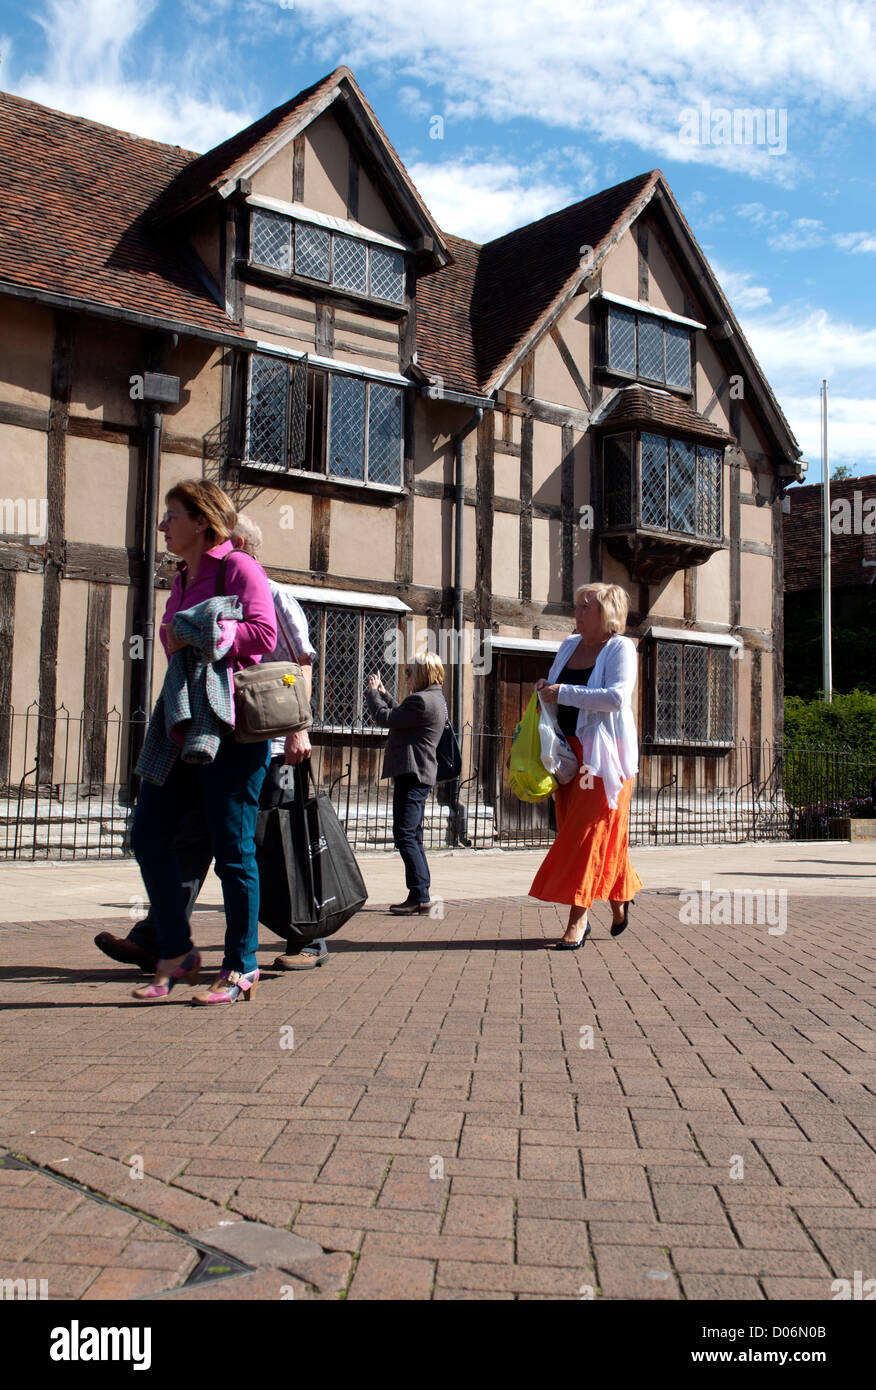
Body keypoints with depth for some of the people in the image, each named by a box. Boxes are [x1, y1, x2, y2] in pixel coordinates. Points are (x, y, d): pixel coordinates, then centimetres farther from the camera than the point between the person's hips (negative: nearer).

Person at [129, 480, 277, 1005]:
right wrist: (177, 639, 11)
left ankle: (241, 967, 9)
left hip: (232, 727, -9)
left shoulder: (239, 567, -5)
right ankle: (178, 955, 15)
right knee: (149, 834, 4)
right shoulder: (184, 578, 21)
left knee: (233, 846, -3)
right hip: (184, 725, 9)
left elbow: (263, 634, -17)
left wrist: (193, 635, -15)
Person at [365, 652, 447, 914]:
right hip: (421, 775, 11)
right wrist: (383, 692, 27)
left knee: (405, 835, -11)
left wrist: (372, 692, 1)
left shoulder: (422, 700, -16)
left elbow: (385, 718, -14)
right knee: (413, 837, 14)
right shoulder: (435, 700, 18)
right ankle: (420, 895, 16)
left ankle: (419, 895, -13)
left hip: (412, 774, -11)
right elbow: (400, 714, 26)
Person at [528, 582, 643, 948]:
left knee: (592, 833, -7)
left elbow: (617, 697, -22)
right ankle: (619, 898, 25)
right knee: (572, 831, 9)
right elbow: (555, 691, 26)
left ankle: (578, 919, -6)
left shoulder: (620, 648, -7)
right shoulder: (570, 645, 14)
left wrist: (563, 693, -20)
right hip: (568, 750, 7)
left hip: (604, 753, -7)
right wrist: (545, 688, 3)